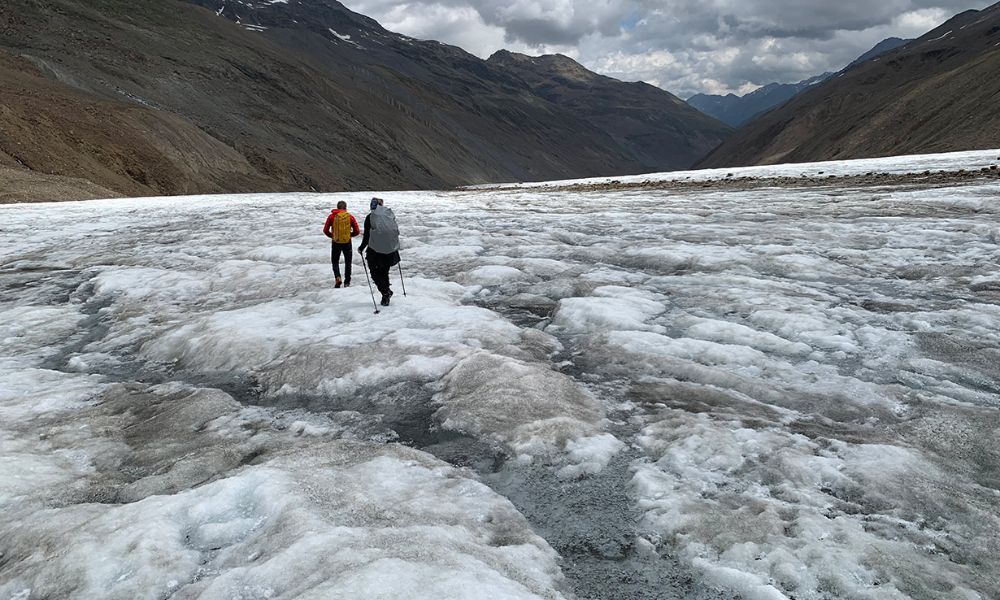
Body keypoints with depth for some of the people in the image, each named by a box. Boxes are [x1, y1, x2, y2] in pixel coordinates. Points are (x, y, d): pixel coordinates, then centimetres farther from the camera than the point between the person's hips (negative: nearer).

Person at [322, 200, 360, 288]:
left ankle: (338, 277, -7)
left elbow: (325, 230, -1)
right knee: (348, 262, 15)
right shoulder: (350, 217, -2)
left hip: (336, 243, 0)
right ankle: (347, 282, 14)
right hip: (347, 242, 0)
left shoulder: (332, 216, -2)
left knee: (335, 262, 16)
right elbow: (357, 231, -1)